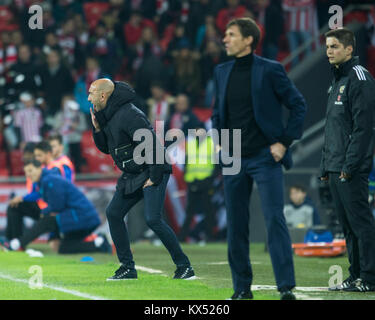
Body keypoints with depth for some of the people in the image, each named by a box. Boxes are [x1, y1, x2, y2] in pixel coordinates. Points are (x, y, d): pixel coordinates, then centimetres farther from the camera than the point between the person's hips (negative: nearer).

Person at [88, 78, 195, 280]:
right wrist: (97, 129, 0)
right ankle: (127, 268, 9)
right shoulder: (106, 116, 10)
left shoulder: (128, 115, -21)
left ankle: (184, 266, -9)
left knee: (152, 219, -18)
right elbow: (106, 148, 18)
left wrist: (154, 177, -22)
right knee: (113, 213, 4)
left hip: (154, 171, -10)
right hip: (132, 175, 10)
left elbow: (152, 144, -25)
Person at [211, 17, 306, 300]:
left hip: (265, 157, -5)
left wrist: (285, 142, -8)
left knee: (275, 220, -10)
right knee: (236, 224, 7)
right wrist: (218, 141, 10)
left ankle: (286, 287, -10)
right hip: (233, 160, 5)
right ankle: (242, 287, 15)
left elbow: (298, 105, -3)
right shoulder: (222, 72, 9)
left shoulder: (270, 70, -7)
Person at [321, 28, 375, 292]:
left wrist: (349, 166, -21)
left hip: (352, 170, -10)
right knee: (348, 225, 10)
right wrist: (325, 166, 18)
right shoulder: (336, 82, 20)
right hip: (335, 169, 10)